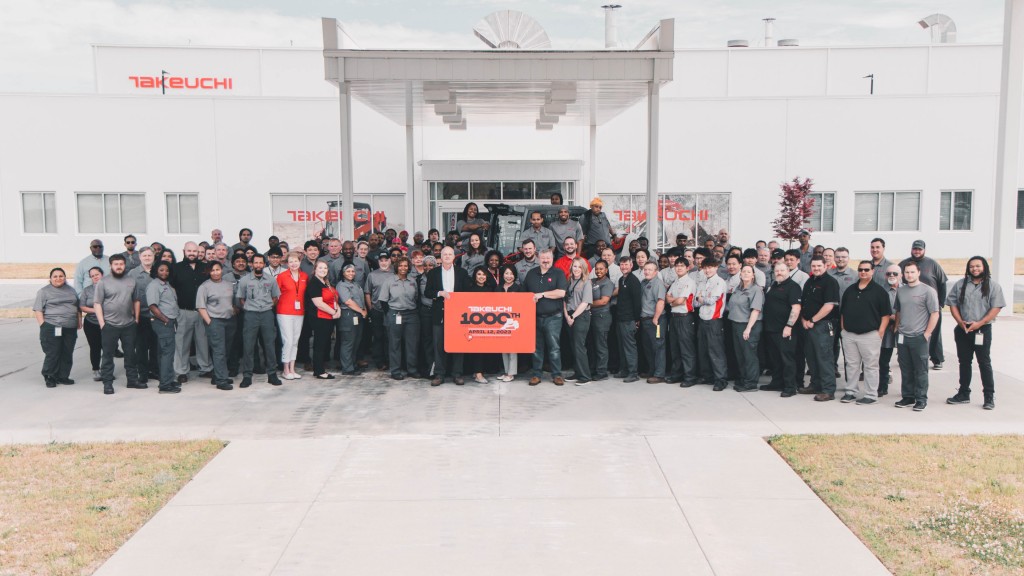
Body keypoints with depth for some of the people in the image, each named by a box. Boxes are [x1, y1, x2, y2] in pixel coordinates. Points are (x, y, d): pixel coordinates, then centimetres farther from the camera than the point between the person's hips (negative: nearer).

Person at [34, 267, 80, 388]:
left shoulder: (71, 290, 17)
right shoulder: (44, 291, 3)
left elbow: (78, 308, 23)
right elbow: (38, 310, -2)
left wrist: (79, 322, 14)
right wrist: (43, 325, -11)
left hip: (70, 328, 5)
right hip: (52, 328, -4)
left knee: (67, 354, 6)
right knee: (52, 354, -4)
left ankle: (63, 376, 15)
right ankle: (50, 378, 8)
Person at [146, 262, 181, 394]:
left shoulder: (167, 285, 18)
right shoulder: (153, 285, -10)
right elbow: (153, 306, -18)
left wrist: (173, 319, 12)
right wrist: (165, 320, -14)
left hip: (169, 322, 9)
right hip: (162, 322, -9)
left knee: (164, 352, 13)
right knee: (167, 351, -10)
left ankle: (168, 380, 19)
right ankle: (165, 384, -9)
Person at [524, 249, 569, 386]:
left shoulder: (558, 273, 1)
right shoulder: (531, 274, 13)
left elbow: (561, 293, -12)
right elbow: (524, 292, 20)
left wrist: (542, 294, -13)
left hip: (552, 317, -3)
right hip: (535, 317, 3)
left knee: (554, 347, -3)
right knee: (536, 347, 8)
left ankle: (557, 374, 6)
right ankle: (536, 374, 15)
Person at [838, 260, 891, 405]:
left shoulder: (879, 291, -3)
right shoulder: (850, 290, 12)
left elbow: (886, 314, -5)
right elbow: (842, 311, 18)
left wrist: (880, 332, -11)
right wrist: (843, 327, 9)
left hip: (870, 334, -5)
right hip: (849, 334, 5)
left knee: (871, 365, 0)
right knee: (851, 365, 12)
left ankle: (871, 395, 7)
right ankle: (850, 391, 20)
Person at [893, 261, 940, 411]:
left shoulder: (928, 291, -6)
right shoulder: (900, 291, 10)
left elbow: (935, 314, -8)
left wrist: (926, 334, -11)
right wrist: (897, 329, 12)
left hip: (919, 337, -5)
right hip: (902, 337, 5)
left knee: (920, 370, 1)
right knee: (905, 369, 11)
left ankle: (921, 399, 8)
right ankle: (908, 397, 20)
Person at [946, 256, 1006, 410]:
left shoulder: (992, 286, -1)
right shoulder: (960, 284, 7)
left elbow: (996, 308, -7)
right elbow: (952, 304, 6)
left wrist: (979, 323, -16)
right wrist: (961, 322, -7)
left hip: (982, 330, -3)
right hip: (963, 330, 3)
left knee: (984, 363, -1)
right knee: (964, 362, 12)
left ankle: (989, 397, 6)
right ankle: (963, 394, 21)